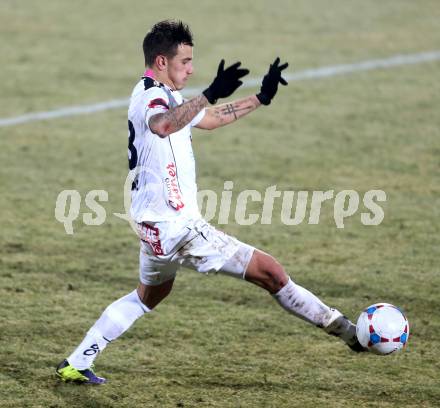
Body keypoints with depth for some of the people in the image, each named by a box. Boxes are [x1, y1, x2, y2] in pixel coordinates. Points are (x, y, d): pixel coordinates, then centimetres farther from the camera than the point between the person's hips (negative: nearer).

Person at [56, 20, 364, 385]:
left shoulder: (162, 95, 15)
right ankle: (348, 332, -5)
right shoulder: (150, 95, -17)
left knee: (149, 295, 32)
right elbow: (163, 125, -42)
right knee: (269, 272, -8)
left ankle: (77, 363, 31)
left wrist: (261, 99, 26)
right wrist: (210, 95, -51)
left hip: (155, 224, 11)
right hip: (177, 226, -11)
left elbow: (209, 119, 31)